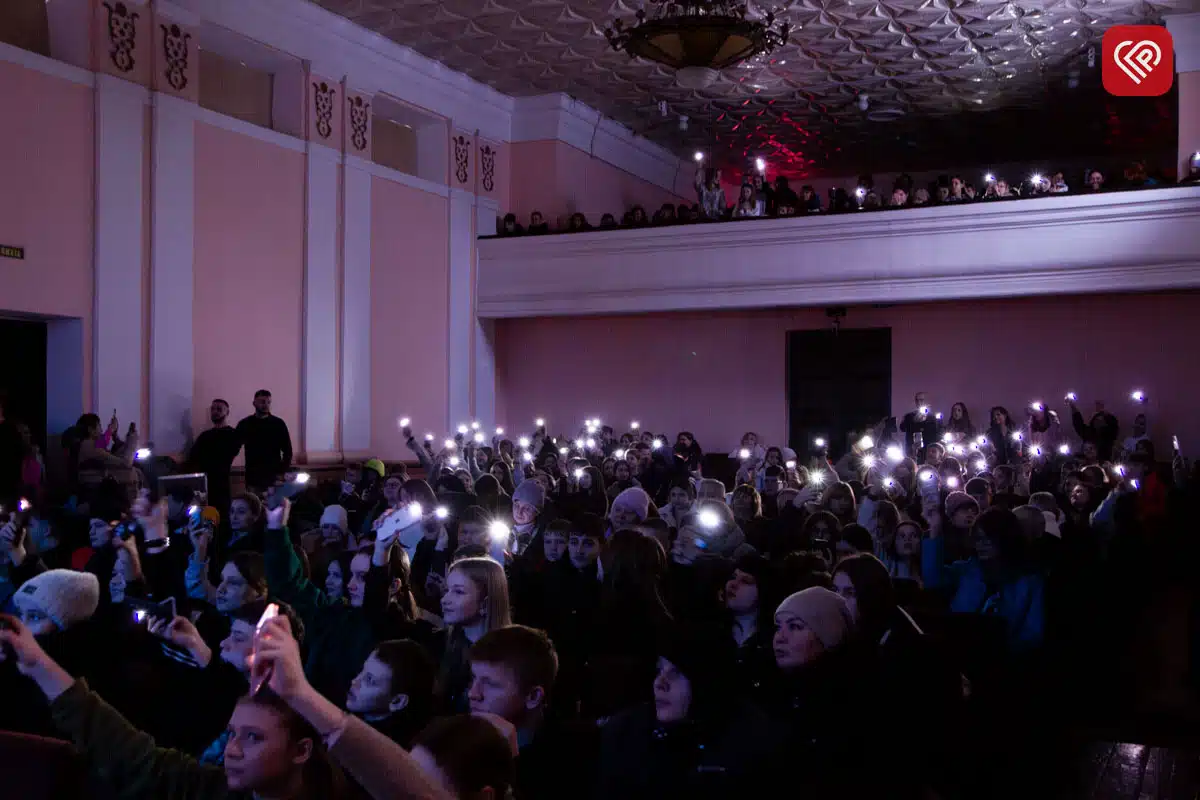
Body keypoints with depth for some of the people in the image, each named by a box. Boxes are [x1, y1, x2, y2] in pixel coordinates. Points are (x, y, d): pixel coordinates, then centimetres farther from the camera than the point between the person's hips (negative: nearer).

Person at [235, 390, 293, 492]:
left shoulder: (278, 424, 2)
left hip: (274, 477, -1)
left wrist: (282, 472, -7)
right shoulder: (245, 424, 5)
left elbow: (287, 451, 3)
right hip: (253, 478, 1)